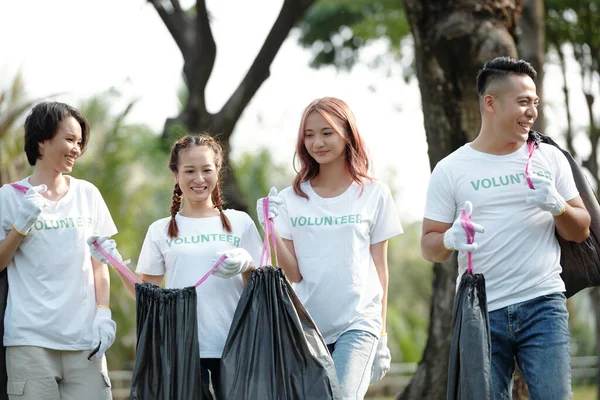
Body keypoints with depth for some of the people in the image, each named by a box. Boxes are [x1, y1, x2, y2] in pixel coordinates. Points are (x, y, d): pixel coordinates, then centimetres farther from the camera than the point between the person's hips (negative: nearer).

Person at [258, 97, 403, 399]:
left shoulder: (374, 194, 3)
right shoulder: (292, 198, 5)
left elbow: (379, 267, 7)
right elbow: (294, 274, 1)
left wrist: (380, 331, 6)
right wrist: (272, 231, -13)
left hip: (358, 323, -2)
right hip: (306, 325, 2)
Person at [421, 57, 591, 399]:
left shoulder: (549, 158, 8)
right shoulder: (450, 170, 3)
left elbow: (581, 231, 11)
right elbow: (430, 245, 5)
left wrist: (558, 206, -10)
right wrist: (450, 240, -18)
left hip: (543, 304, 0)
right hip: (481, 311, 0)